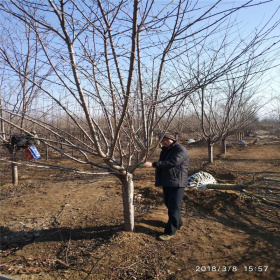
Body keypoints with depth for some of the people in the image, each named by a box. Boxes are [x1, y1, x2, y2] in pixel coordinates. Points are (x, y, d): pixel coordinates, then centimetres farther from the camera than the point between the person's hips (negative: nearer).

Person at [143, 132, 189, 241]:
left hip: (177, 183, -9)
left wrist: (153, 164, -33)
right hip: (166, 182, 10)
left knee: (174, 207, -4)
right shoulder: (165, 150, 13)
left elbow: (171, 163, -30)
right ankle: (178, 223, 40)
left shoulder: (181, 150, -16)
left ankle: (170, 232, 5)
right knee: (169, 204, 20)